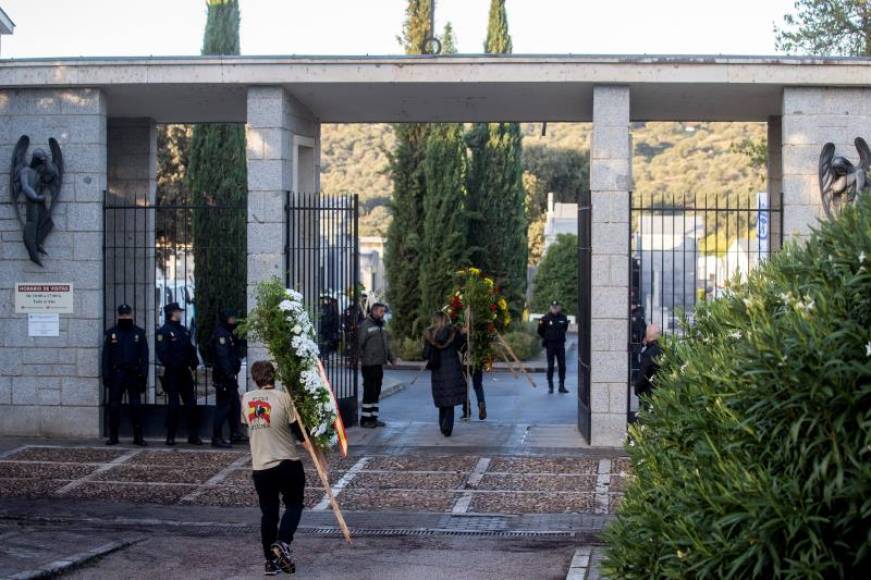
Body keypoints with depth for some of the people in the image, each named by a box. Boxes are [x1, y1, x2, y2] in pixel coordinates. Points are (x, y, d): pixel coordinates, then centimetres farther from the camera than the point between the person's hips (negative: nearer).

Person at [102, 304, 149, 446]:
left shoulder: (139, 333, 6)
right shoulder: (111, 333, 7)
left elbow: (144, 356, 4)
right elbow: (106, 356, 5)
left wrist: (143, 376, -4)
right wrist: (106, 376, -3)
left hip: (134, 374, -1)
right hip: (116, 375, 1)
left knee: (136, 406, -2)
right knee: (114, 406, 2)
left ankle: (138, 437, 2)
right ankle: (113, 436, 9)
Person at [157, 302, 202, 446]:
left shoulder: (184, 330, 16)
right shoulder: (164, 331, -6)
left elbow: (191, 349, 16)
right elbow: (162, 353, -13)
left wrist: (193, 366, 6)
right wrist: (170, 365, -19)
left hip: (185, 373, 6)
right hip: (172, 374, -6)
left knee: (191, 404, 5)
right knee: (173, 405, -2)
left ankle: (193, 436, 9)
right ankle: (170, 437, 6)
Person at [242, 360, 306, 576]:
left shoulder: (246, 399, 3)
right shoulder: (283, 398, -10)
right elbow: (299, 432, -7)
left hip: (259, 467, 4)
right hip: (287, 463, -4)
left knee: (268, 512, 11)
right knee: (294, 505, 13)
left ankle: (271, 560, 11)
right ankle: (282, 543, -8)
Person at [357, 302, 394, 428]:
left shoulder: (380, 326, 16)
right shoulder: (366, 325, -11)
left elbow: (385, 344, 24)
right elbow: (359, 343, -18)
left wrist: (389, 356, 16)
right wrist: (362, 357, -24)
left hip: (379, 364, 9)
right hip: (369, 364, -9)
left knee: (376, 392, 12)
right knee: (369, 391, -6)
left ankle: (373, 417, 19)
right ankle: (365, 419, -1)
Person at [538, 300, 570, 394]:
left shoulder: (563, 318, 2)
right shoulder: (545, 318, -7)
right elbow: (540, 331, 5)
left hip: (560, 344, 2)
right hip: (550, 345, -2)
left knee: (562, 365, 2)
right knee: (550, 366, 1)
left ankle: (562, 386, 8)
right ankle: (550, 386, 7)